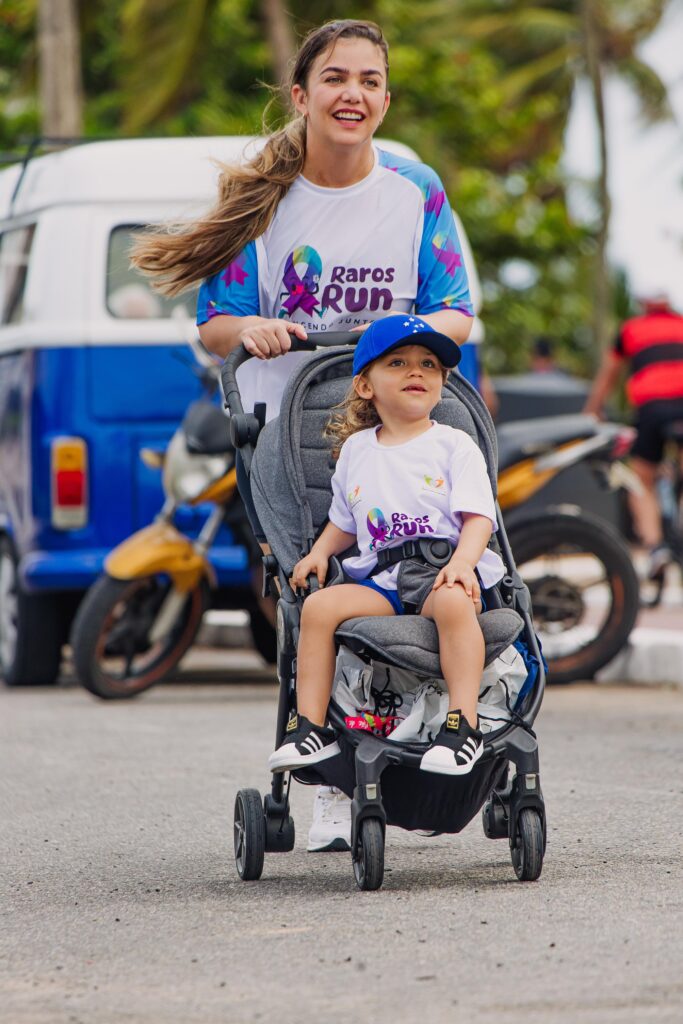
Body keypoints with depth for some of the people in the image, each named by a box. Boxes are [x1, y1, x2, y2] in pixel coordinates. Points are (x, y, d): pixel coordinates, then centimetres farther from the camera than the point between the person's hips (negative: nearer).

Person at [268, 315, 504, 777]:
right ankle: (310, 726, -19)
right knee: (320, 606, -22)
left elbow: (478, 516, -4)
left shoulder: (455, 445, 6)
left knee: (453, 602, -38)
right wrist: (320, 552, 8)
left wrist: (463, 560, -22)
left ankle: (463, 725, -39)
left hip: (444, 573, -4)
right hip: (378, 580, 4)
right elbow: (344, 523, 28)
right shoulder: (356, 450, 18)